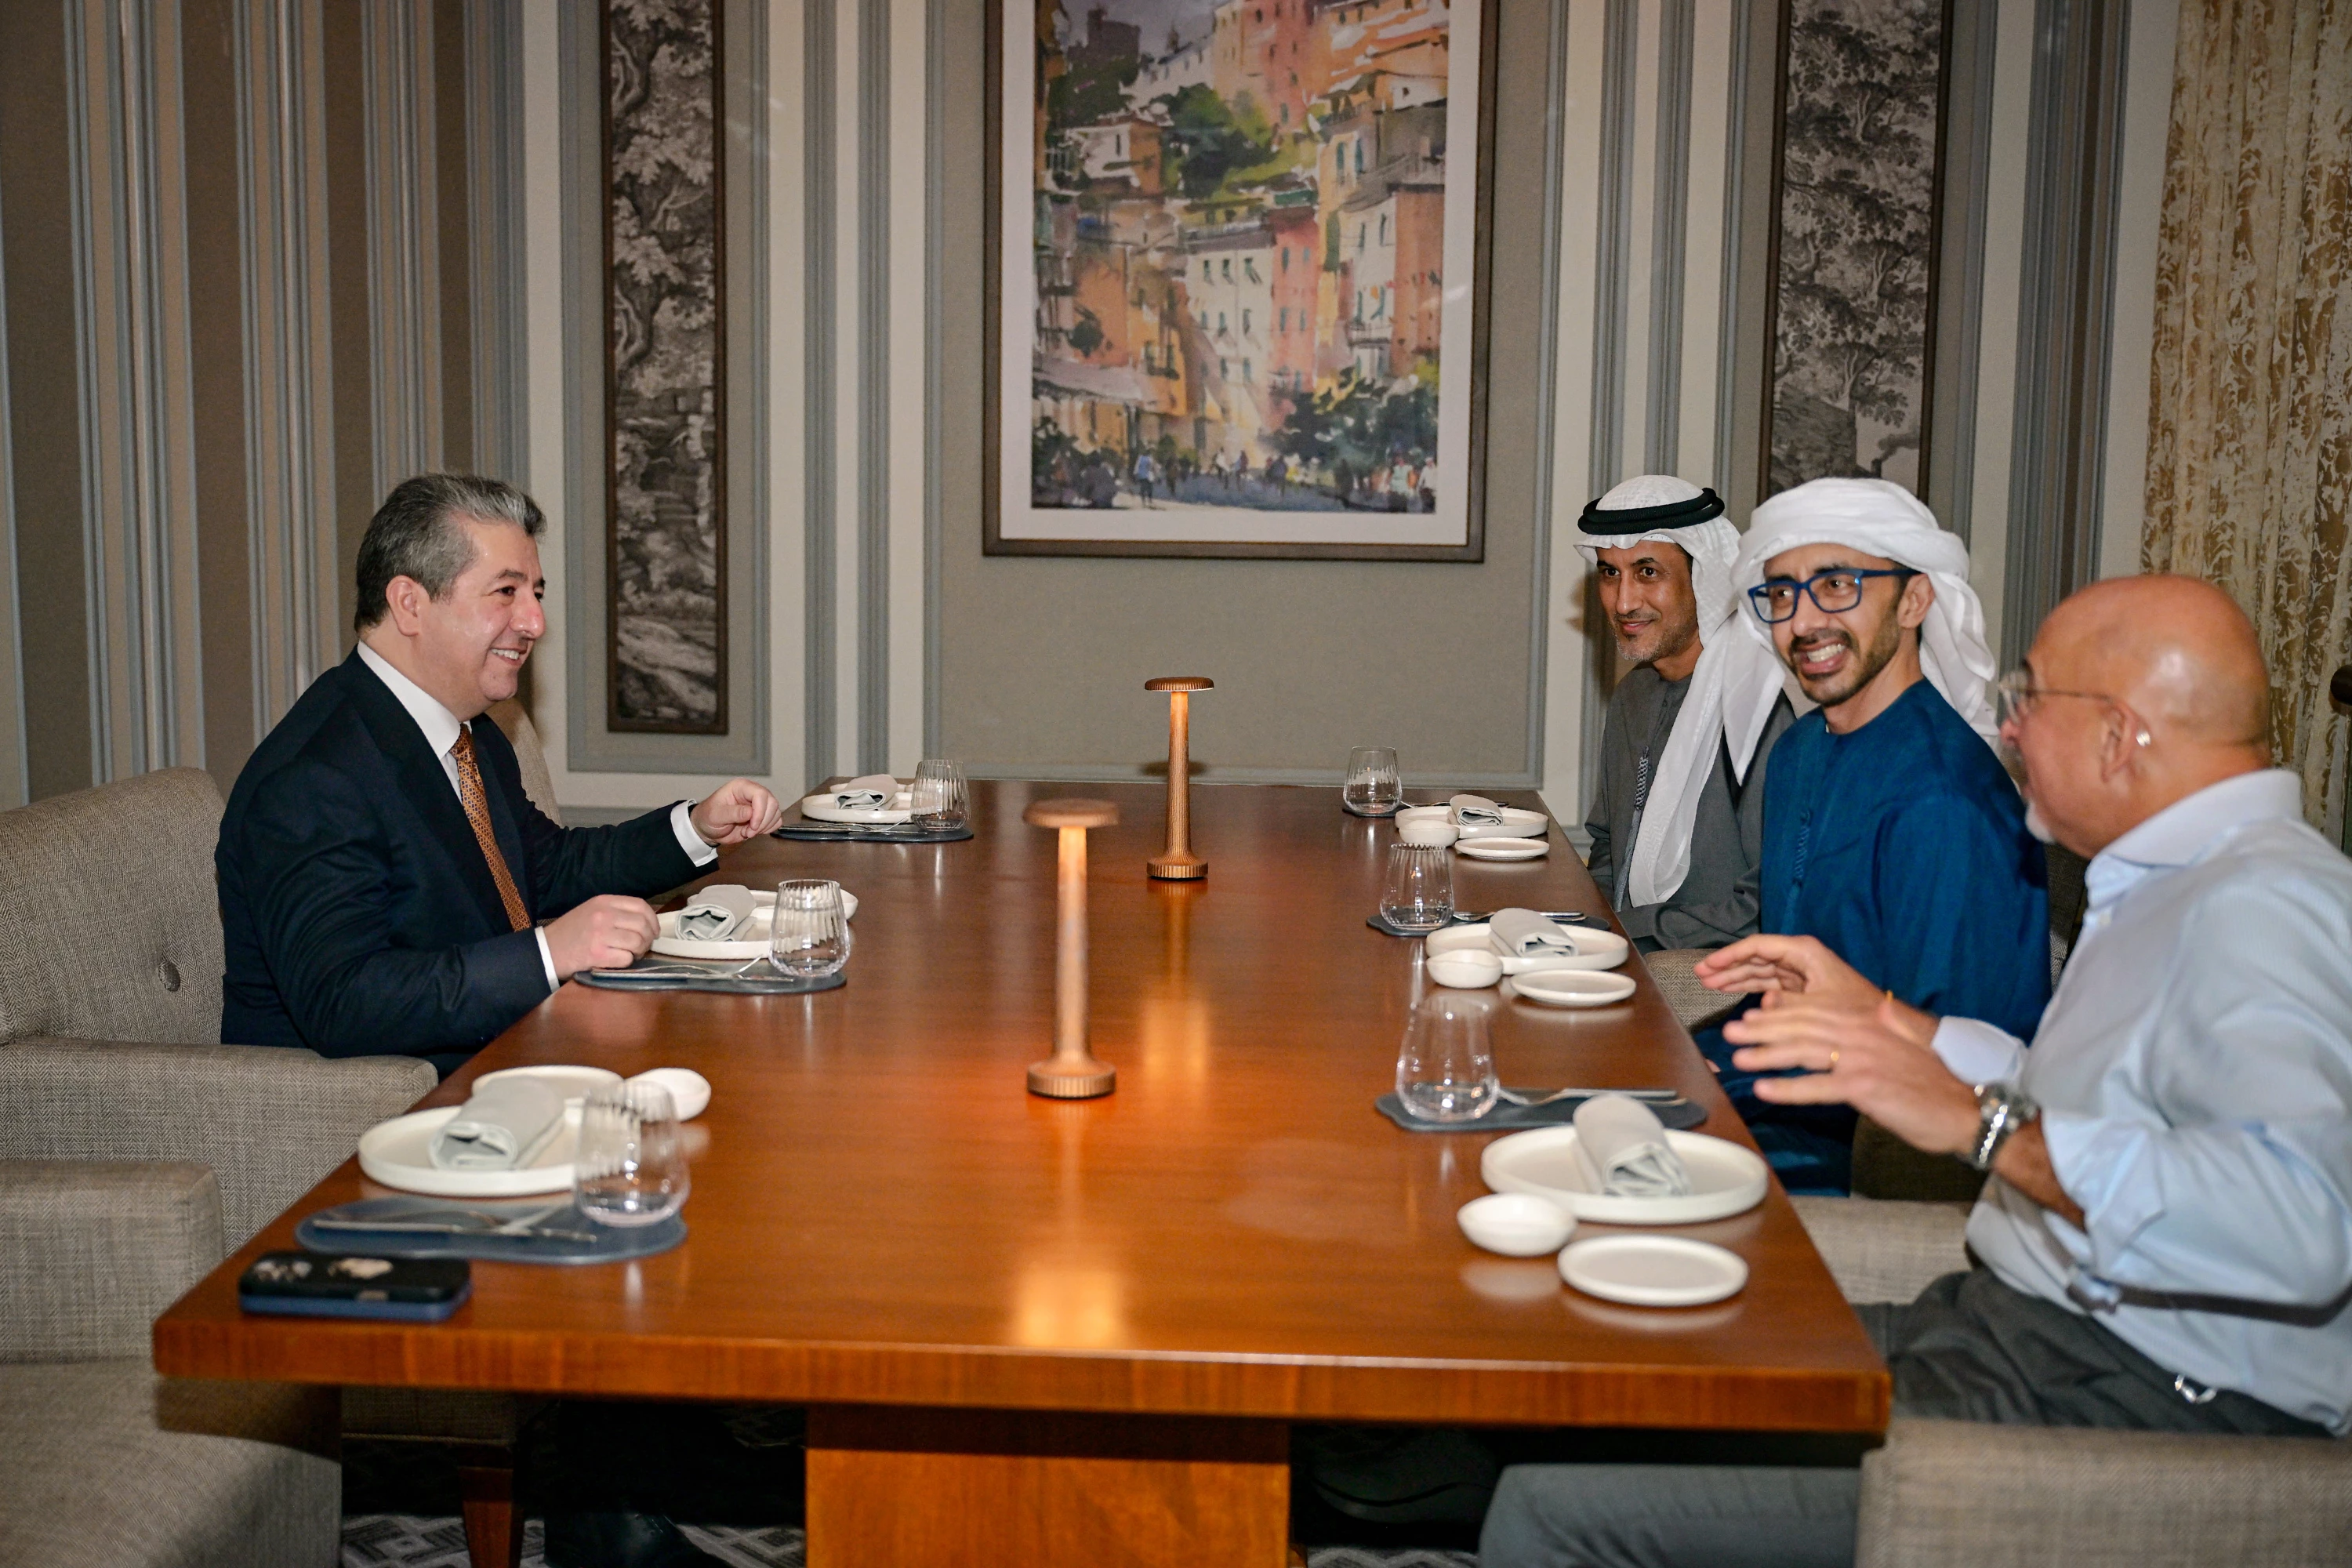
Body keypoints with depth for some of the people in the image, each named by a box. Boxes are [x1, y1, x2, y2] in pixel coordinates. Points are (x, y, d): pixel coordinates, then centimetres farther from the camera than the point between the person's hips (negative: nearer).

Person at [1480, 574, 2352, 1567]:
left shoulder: (2266, 906, -17)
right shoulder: (2177, 885, 18)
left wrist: (1980, 1122, -33)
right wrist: (1883, 1018, 27)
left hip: (2132, 1397, -11)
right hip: (2021, 1332, 11)